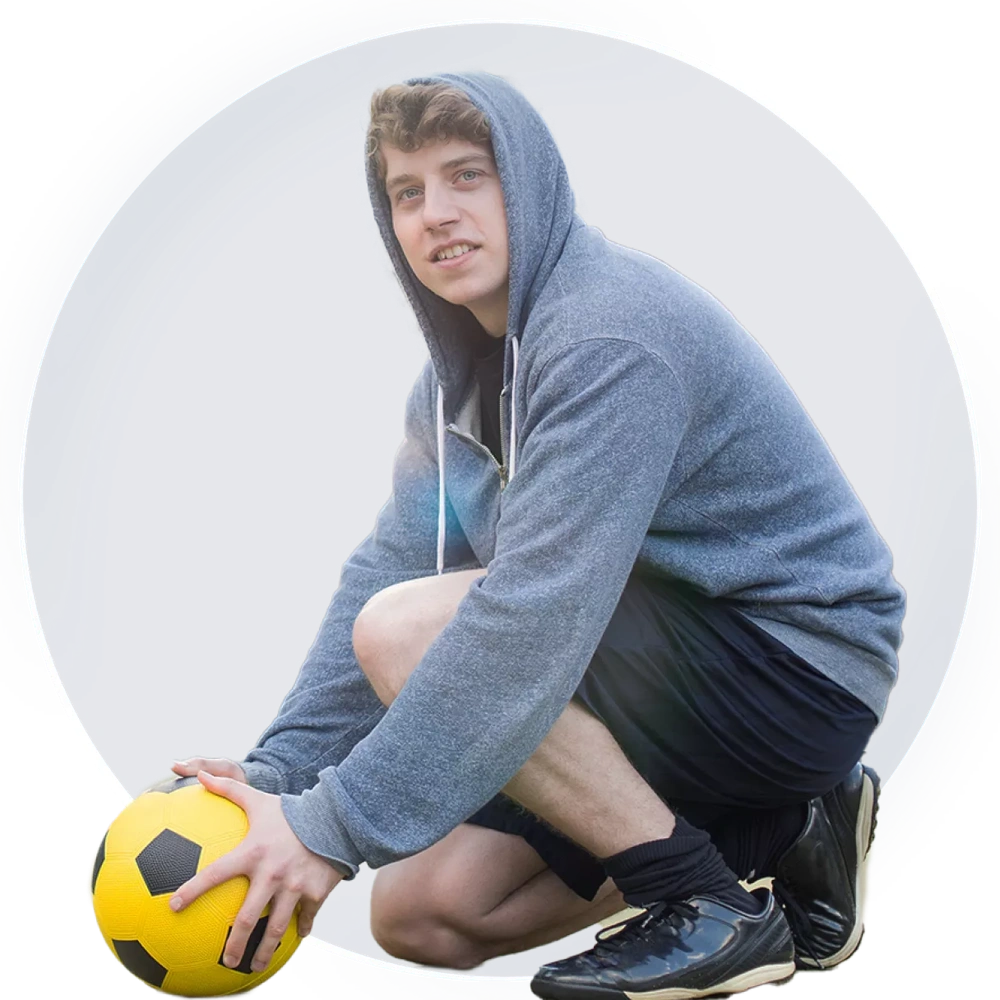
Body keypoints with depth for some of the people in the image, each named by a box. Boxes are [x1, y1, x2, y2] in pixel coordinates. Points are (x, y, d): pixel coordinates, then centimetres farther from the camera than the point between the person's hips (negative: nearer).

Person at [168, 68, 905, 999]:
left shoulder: (610, 331, -23)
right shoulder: (461, 371, 8)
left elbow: (531, 615, -31)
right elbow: (384, 569, 0)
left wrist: (333, 825, -29)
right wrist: (277, 774, -11)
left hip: (799, 664, -9)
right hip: (685, 670, 9)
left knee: (405, 631, -24)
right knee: (418, 915, 3)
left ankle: (714, 908, -13)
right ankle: (776, 830, 10)